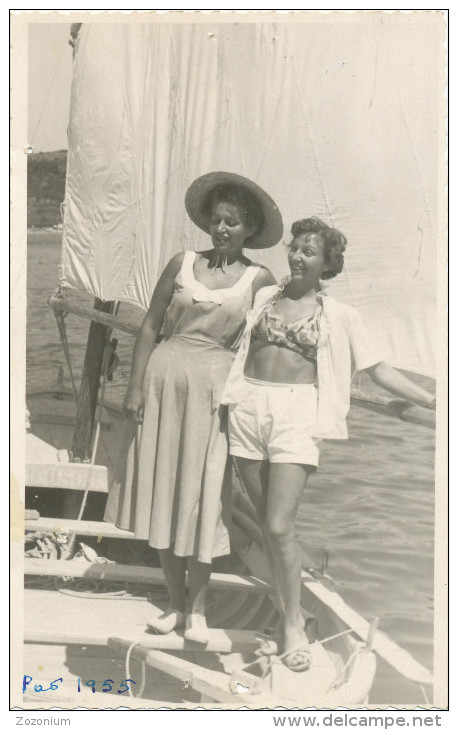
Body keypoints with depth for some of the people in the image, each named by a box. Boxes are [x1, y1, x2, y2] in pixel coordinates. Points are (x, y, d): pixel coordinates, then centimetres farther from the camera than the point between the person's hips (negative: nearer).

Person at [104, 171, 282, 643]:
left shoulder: (258, 280, 1)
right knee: (162, 488, 6)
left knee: (203, 494, 0)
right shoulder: (182, 264, 5)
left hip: (217, 389, -2)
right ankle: (175, 601, 20)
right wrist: (135, 387, 0)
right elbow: (150, 327, 6)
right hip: (166, 379, 2)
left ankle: (198, 607, 14)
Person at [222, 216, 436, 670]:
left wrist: (433, 402, 1)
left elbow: (378, 371, 7)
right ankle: (286, 615, 19)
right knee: (267, 525, 5)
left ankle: (294, 625, 6)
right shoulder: (264, 296, 13)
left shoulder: (338, 315, 6)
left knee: (279, 527, -11)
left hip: (296, 413, -3)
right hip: (249, 407, 3)